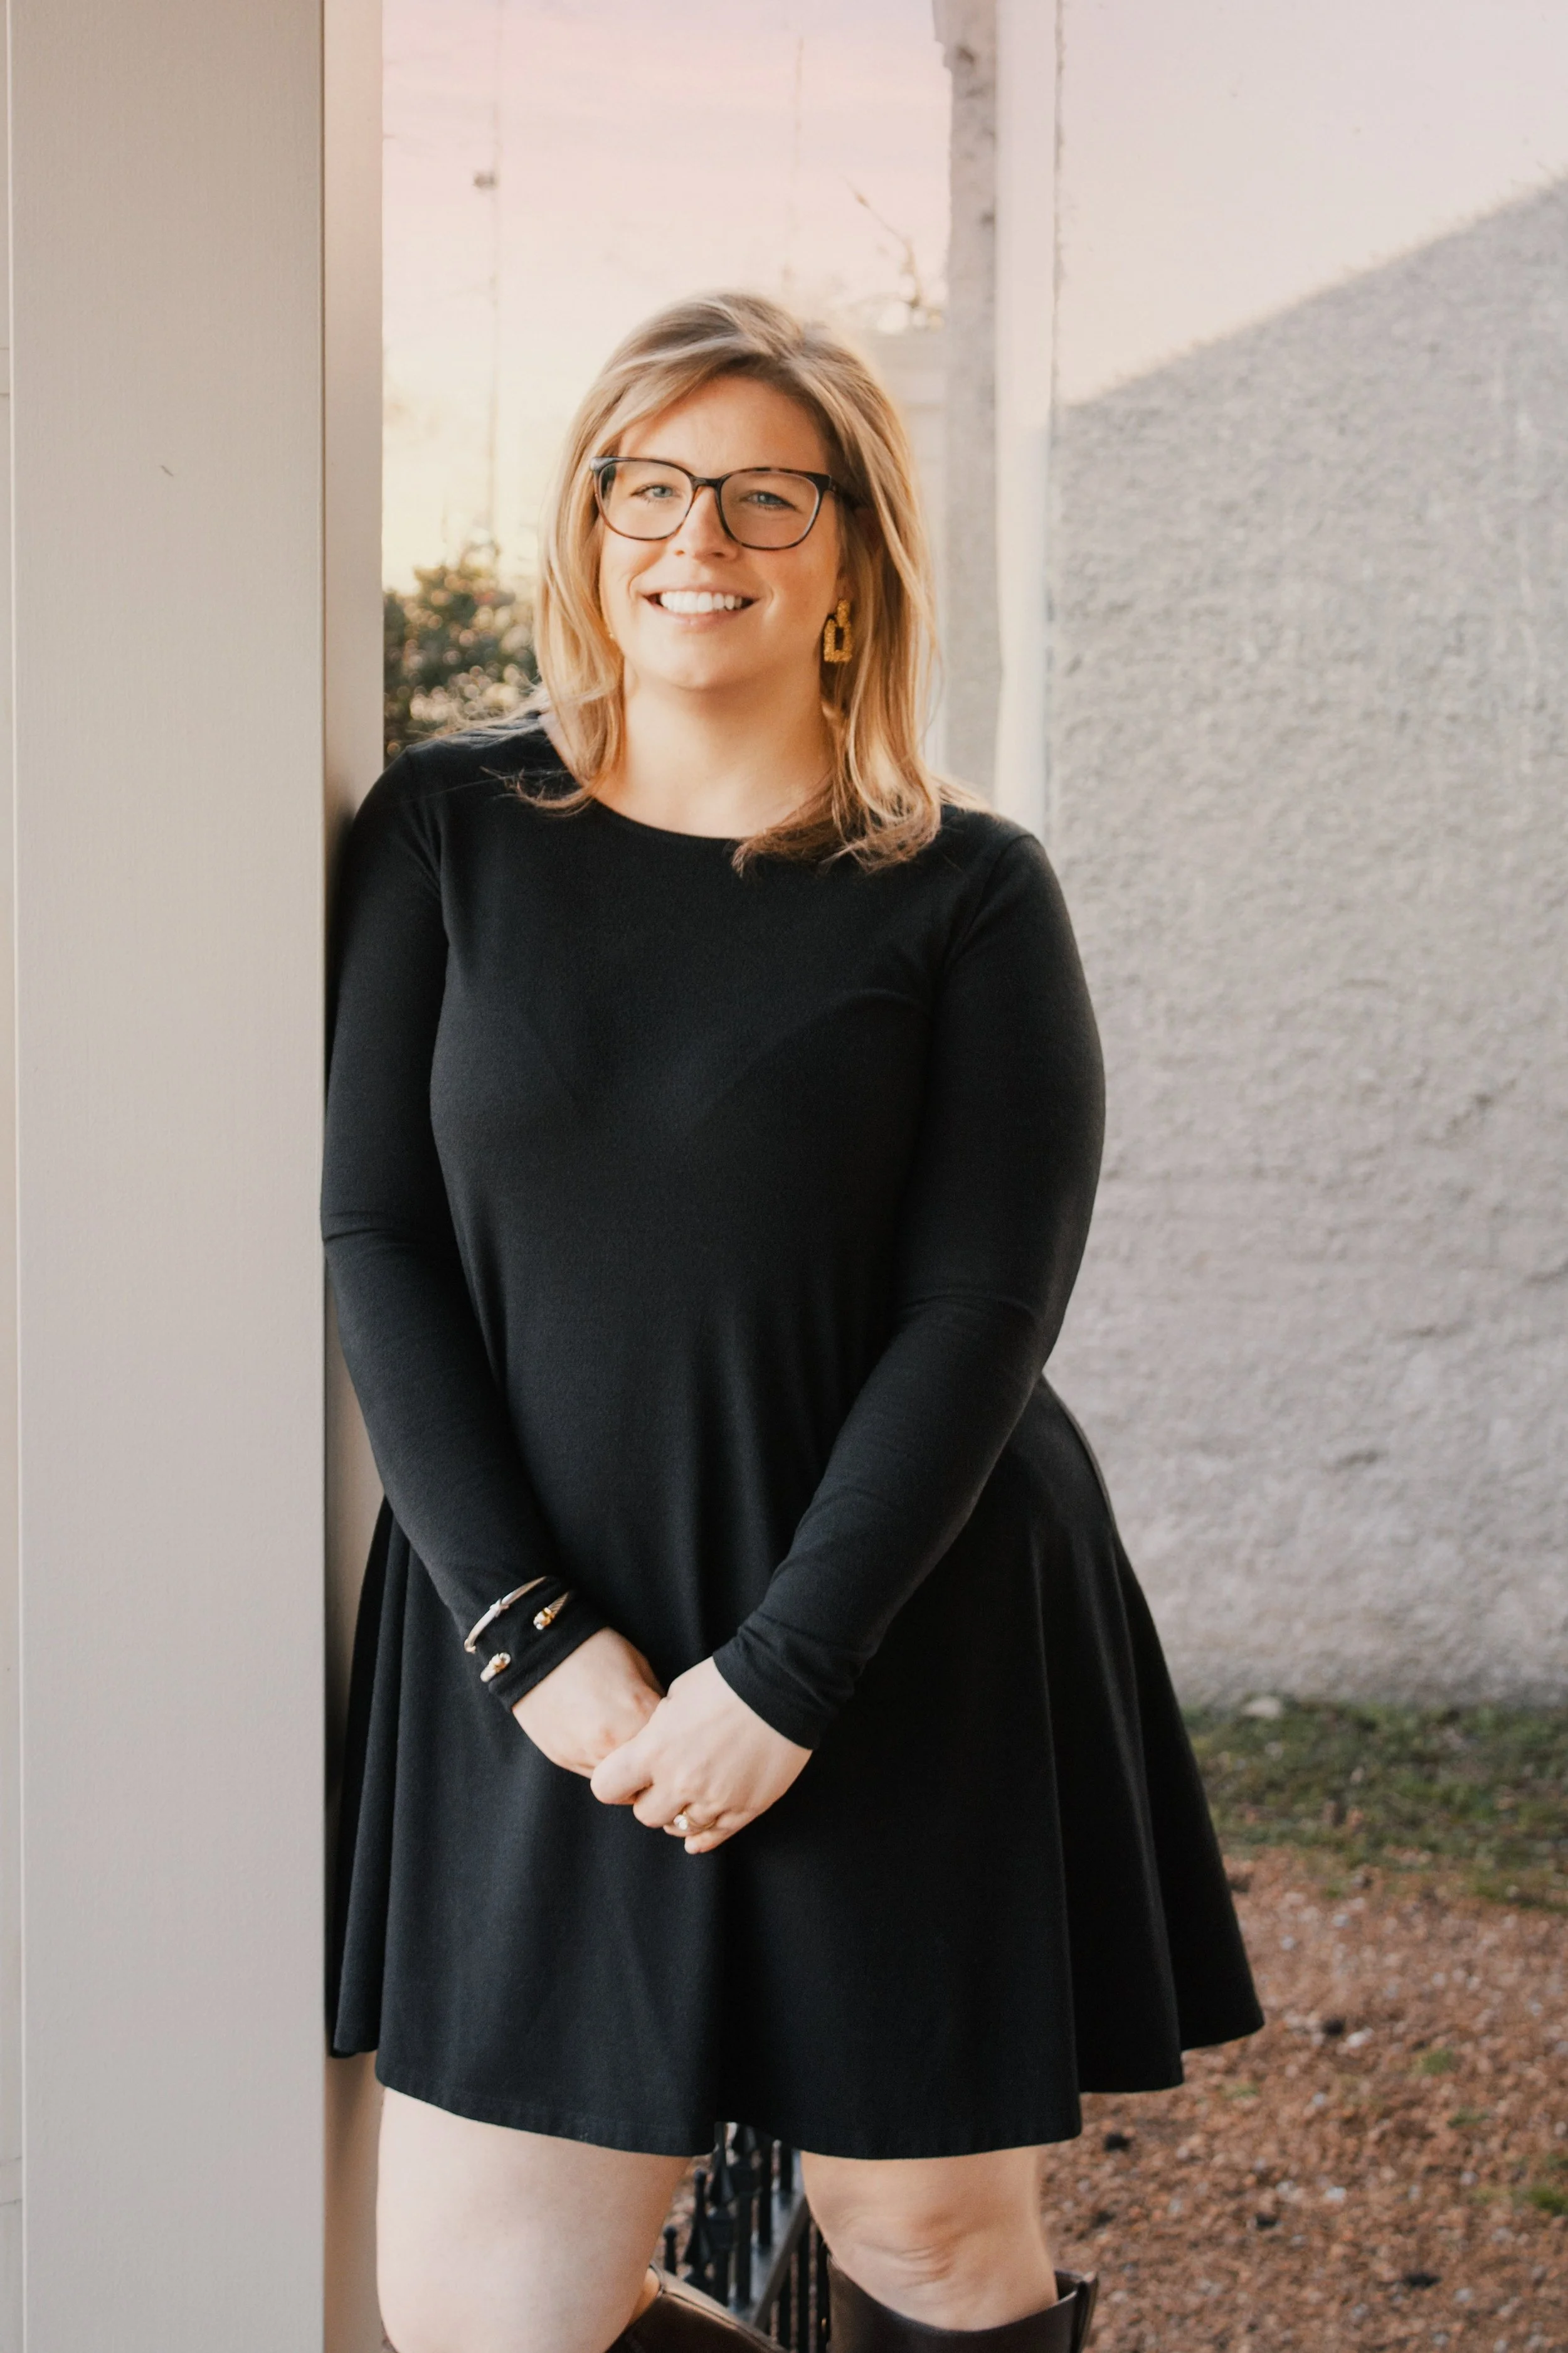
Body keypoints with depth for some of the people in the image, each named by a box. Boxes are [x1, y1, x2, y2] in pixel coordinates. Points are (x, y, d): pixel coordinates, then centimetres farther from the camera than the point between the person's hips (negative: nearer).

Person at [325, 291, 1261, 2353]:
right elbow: (377, 1240, 0)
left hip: (912, 1659, -1)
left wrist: (779, 1677, -14)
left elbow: (982, 1312, -7)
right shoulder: (450, 835, 4)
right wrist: (530, 1634, -10)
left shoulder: (971, 896, -1)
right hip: (533, 1654, 2)